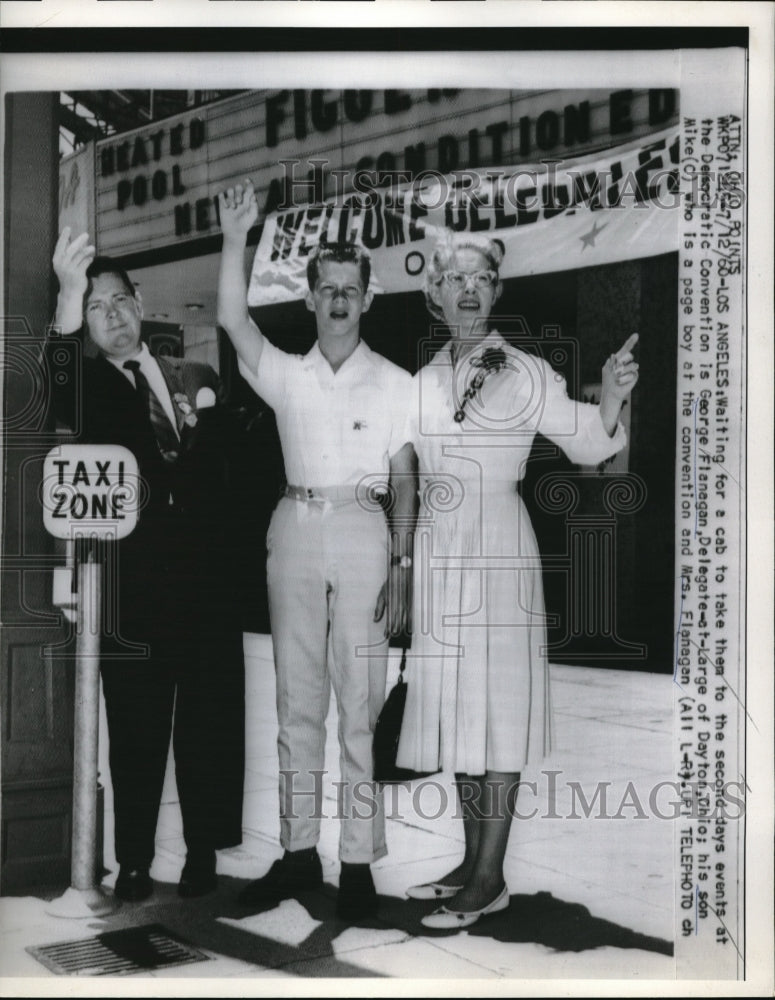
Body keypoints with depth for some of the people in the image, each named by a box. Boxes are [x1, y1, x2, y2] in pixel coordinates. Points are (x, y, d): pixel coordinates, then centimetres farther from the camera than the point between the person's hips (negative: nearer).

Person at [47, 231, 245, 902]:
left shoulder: (199, 381, 13)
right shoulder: (90, 383, 4)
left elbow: (230, 457, 12)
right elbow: (64, 401, -21)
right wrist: (69, 298, -33)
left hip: (206, 584, 2)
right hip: (133, 589, -2)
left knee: (210, 721, 6)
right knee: (136, 727, 2)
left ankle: (204, 854, 18)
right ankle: (134, 863, 12)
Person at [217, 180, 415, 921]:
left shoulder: (395, 384, 4)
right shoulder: (285, 375, 9)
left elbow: (403, 479, 2)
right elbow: (231, 320, -6)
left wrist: (401, 564, -5)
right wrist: (236, 239, -14)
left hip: (363, 534, -3)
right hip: (295, 532, 3)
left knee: (361, 702, -2)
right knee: (297, 698, 8)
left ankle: (359, 859, 5)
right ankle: (299, 850, 16)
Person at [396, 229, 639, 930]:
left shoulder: (526, 373, -4)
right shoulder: (427, 380, 11)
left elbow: (588, 444, -6)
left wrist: (613, 398, -23)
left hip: (498, 557, -6)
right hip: (439, 560, 6)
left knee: (497, 711, -2)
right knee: (456, 710, 10)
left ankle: (491, 879, 6)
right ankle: (473, 863, 22)